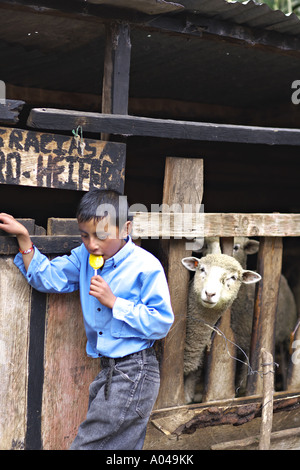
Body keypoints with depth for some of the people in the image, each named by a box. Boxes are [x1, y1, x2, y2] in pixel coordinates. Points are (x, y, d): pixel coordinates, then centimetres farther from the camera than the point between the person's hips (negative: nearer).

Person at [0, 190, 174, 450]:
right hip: (107, 371, 7)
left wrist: (114, 302, -19)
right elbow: (47, 277, 13)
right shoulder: (85, 256, 7)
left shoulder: (146, 266, -15)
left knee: (88, 444, -7)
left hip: (134, 373, -7)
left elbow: (162, 322, -17)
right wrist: (24, 238, 3)